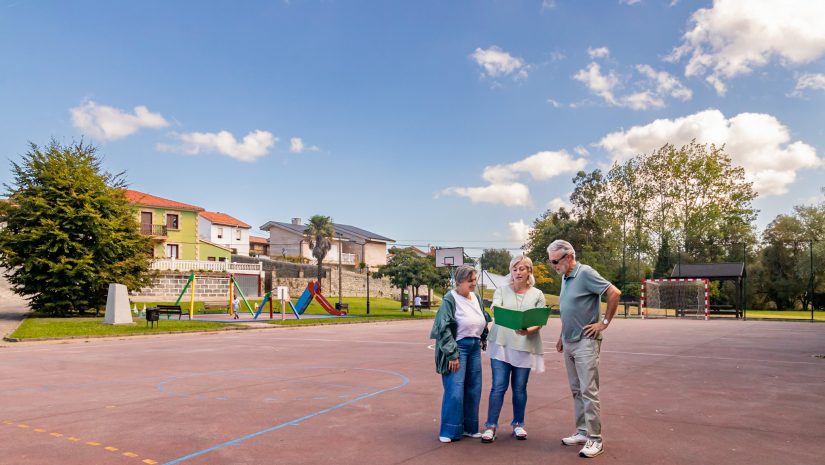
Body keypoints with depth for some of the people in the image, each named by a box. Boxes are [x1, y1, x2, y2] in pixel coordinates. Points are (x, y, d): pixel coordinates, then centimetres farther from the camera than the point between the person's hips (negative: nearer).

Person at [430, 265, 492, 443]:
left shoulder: (476, 298, 10)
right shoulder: (450, 299, -11)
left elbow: (484, 320, 25)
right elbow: (443, 328, -15)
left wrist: (484, 338, 17)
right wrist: (452, 354, -17)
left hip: (474, 347, 7)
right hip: (457, 347, -7)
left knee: (473, 390, 10)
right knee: (455, 391, -7)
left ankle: (469, 427, 24)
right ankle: (449, 431, 6)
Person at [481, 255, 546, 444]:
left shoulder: (537, 294, 6)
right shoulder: (502, 291, 5)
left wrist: (529, 331, -21)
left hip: (525, 346, 1)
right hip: (501, 344, -1)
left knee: (520, 388, 9)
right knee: (498, 386, -2)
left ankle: (518, 424, 25)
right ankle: (491, 426, 7)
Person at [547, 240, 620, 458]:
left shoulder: (585, 273, -15)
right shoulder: (565, 278, 11)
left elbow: (614, 293, -20)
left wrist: (605, 322, -16)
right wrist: (561, 337, 19)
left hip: (585, 342, -8)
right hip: (569, 342, 9)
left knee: (588, 391, -5)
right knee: (576, 390, 13)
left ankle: (594, 439, 3)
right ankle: (582, 431, 22)